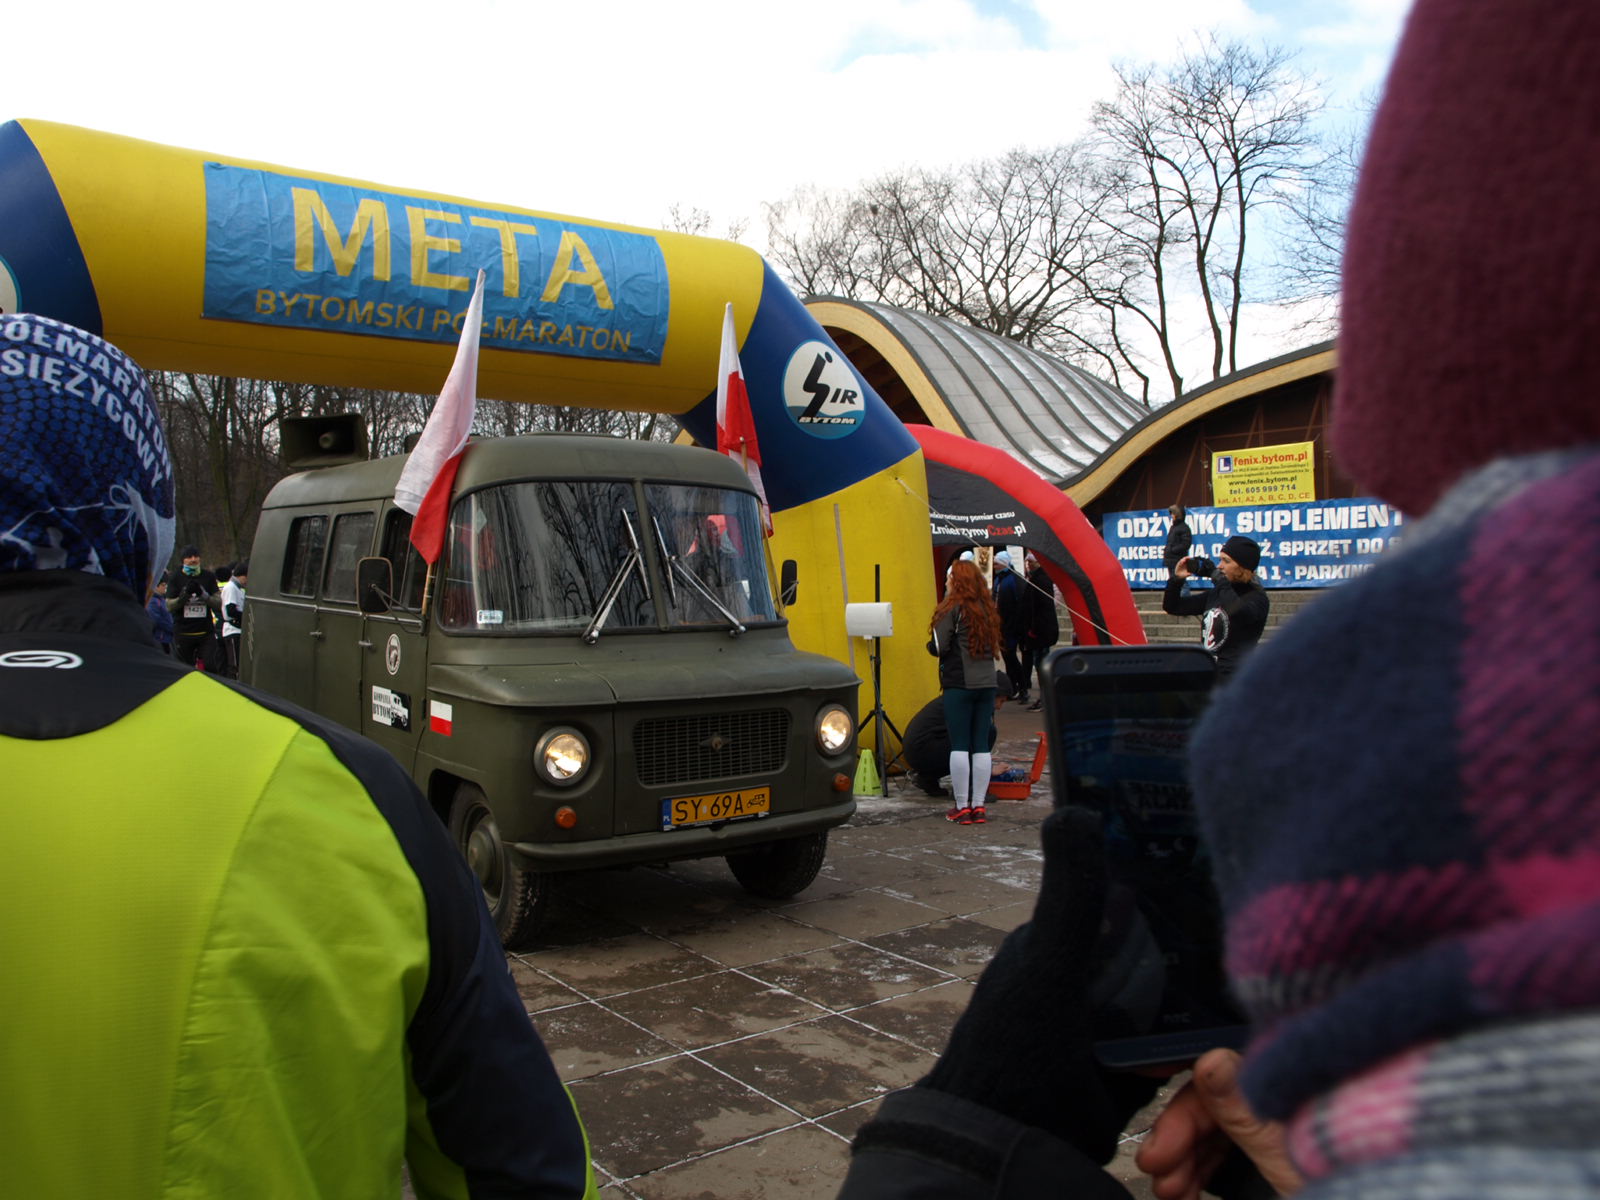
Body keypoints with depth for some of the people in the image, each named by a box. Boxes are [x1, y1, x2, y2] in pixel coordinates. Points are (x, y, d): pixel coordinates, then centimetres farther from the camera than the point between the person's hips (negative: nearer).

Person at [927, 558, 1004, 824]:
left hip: (959, 684, -6)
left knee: (959, 745, 0)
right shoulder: (986, 608, 11)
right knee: (981, 745, 8)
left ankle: (962, 807, 2)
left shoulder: (953, 608, -8)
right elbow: (994, 645, 14)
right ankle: (979, 806, 12)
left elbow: (938, 647, -12)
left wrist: (931, 645, 8)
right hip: (987, 683, 6)